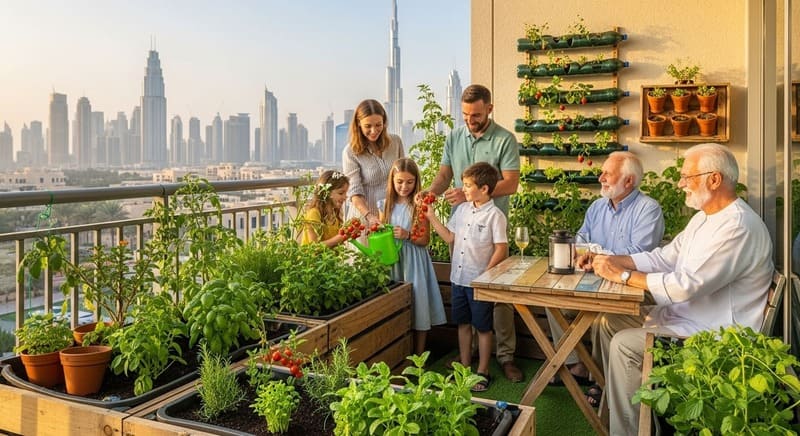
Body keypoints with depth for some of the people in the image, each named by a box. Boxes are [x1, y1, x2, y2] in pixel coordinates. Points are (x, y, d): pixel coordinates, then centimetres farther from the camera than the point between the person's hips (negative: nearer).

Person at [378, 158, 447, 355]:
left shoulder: (419, 206, -5)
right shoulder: (386, 205, 6)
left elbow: (425, 239, -5)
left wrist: (407, 235, -21)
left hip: (414, 261, -3)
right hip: (392, 260, 3)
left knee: (417, 304, 0)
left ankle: (419, 355, 14)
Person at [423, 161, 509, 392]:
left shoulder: (494, 215, -13)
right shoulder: (462, 210, 7)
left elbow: (501, 249, -13)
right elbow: (450, 237, 11)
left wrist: (485, 275, -17)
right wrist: (431, 217, 7)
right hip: (458, 278, 6)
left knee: (483, 327, 8)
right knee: (463, 324, 17)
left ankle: (482, 372, 22)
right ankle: (464, 367, 31)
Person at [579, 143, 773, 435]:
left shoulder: (738, 227, -25)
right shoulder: (704, 218, 9)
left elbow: (685, 285, -30)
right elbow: (664, 257, 11)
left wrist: (623, 275, -21)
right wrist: (610, 261, -2)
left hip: (712, 333, -10)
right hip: (682, 314, 10)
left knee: (625, 344, -20)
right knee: (607, 322, 7)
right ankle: (615, 399, 19)